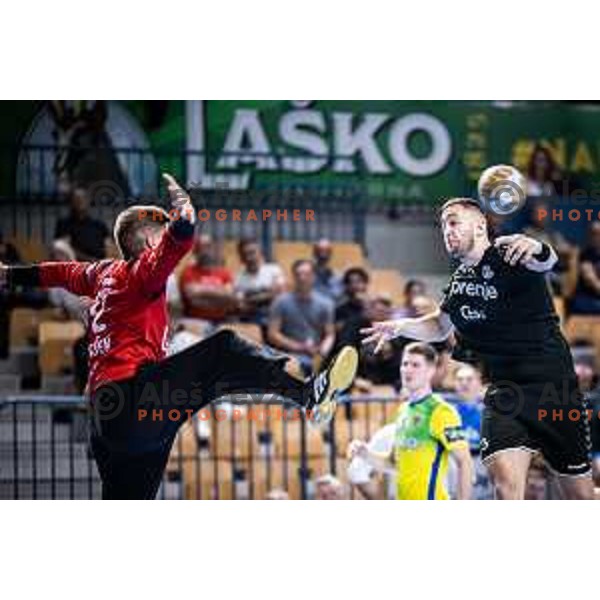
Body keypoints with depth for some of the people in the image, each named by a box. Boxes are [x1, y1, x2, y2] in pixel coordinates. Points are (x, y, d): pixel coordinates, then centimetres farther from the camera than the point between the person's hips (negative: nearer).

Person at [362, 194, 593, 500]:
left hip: (553, 386, -4)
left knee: (580, 492, 4)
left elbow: (546, 261, -35)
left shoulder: (508, 256, -12)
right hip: (505, 391, 4)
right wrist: (400, 326, 9)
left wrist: (536, 249, -59)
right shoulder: (459, 280, 9)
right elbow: (441, 325, 27)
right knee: (505, 479, -20)